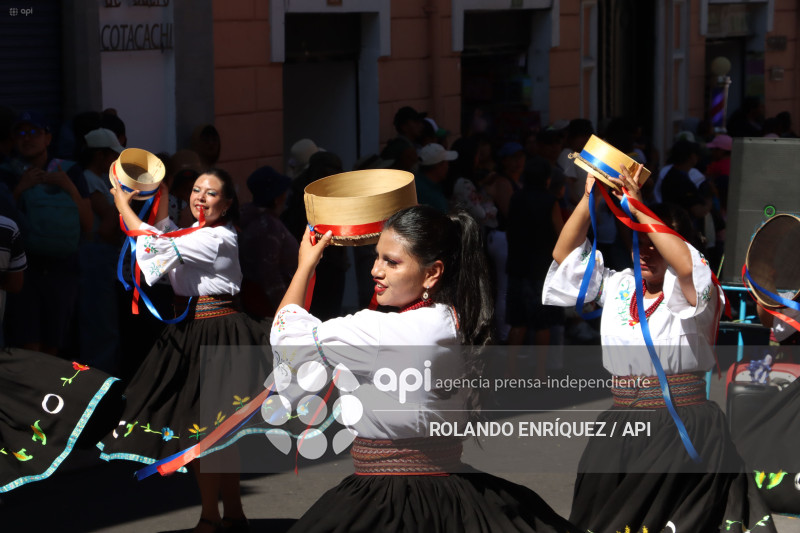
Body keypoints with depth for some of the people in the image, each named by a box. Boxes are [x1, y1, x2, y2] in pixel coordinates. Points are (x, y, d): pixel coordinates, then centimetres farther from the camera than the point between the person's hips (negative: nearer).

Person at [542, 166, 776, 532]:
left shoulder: (686, 293, -2)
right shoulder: (617, 287, 14)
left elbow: (686, 266, -25)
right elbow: (565, 255, 11)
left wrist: (638, 207, -21)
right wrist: (589, 197, -1)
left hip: (683, 423, -4)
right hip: (621, 423, 5)